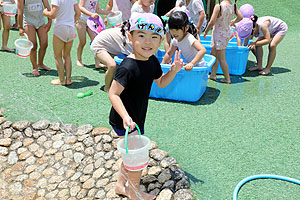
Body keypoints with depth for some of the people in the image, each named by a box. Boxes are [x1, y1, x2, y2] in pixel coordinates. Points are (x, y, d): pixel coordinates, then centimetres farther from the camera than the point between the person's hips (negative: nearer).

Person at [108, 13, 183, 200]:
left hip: (137, 117, 8)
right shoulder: (128, 67, -29)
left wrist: (174, 70, -4)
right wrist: (125, 116, -38)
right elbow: (113, 94, -27)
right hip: (124, 120, -8)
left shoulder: (153, 62, -2)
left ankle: (121, 184, 42)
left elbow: (161, 82, 14)